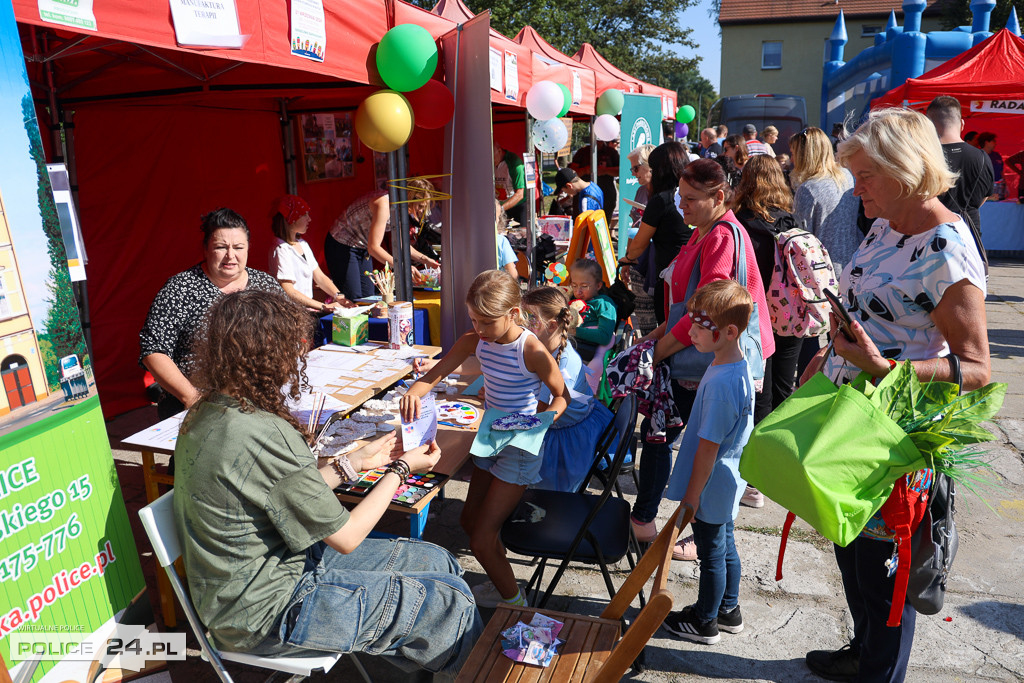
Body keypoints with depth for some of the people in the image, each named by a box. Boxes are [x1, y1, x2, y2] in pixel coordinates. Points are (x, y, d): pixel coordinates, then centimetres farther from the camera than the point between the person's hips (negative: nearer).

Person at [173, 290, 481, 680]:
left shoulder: (206, 413, 0)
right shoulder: (264, 435, -30)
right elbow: (346, 537, -18)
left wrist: (355, 462, 8)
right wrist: (401, 469, -6)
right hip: (267, 612, -9)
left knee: (440, 563, 10)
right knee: (451, 603, -4)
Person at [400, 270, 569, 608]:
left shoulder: (532, 350, -24)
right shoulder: (474, 341, -6)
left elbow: (561, 396, -10)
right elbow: (434, 374, -9)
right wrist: (414, 391, -31)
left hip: (521, 447, -7)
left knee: (481, 541, -6)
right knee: (470, 520, 19)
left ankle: (513, 600, 19)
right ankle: (502, 583, 42)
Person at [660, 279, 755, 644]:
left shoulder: (720, 383, -31)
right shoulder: (740, 367, -1)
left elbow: (708, 446, -26)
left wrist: (692, 495, -16)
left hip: (711, 489, -9)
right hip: (728, 485, 9)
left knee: (712, 553, 10)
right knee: (725, 545, 23)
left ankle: (705, 623, 30)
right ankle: (728, 610, 43)